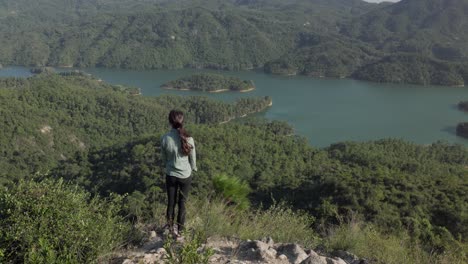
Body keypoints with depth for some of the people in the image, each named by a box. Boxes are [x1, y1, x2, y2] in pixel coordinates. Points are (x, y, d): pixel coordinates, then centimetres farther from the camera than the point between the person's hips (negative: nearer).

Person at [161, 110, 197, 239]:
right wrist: (193, 169, 16)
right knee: (182, 203, 14)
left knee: (171, 202, 18)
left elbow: (164, 159, -2)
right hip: (186, 175, 0)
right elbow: (193, 159, -5)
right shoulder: (188, 139, -18)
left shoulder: (165, 139, -16)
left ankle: (170, 227, 33)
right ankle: (179, 230, 24)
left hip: (171, 175, 0)